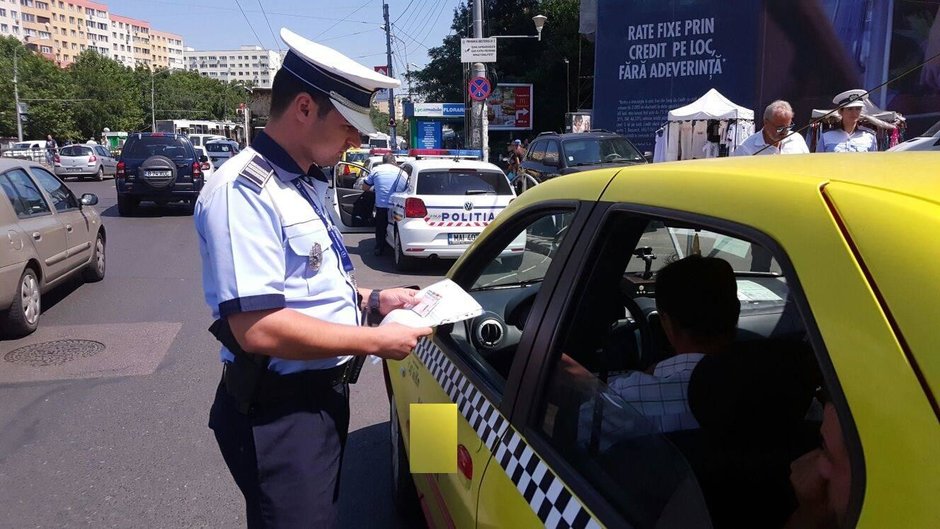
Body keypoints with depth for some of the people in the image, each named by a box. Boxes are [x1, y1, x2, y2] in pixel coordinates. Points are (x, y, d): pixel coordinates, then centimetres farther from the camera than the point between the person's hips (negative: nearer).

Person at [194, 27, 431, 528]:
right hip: (277, 412, -9)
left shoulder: (305, 184, 9)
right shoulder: (243, 189, -22)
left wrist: (371, 299, 4)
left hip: (322, 396, 10)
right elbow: (258, 329, -30)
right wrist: (375, 341, -22)